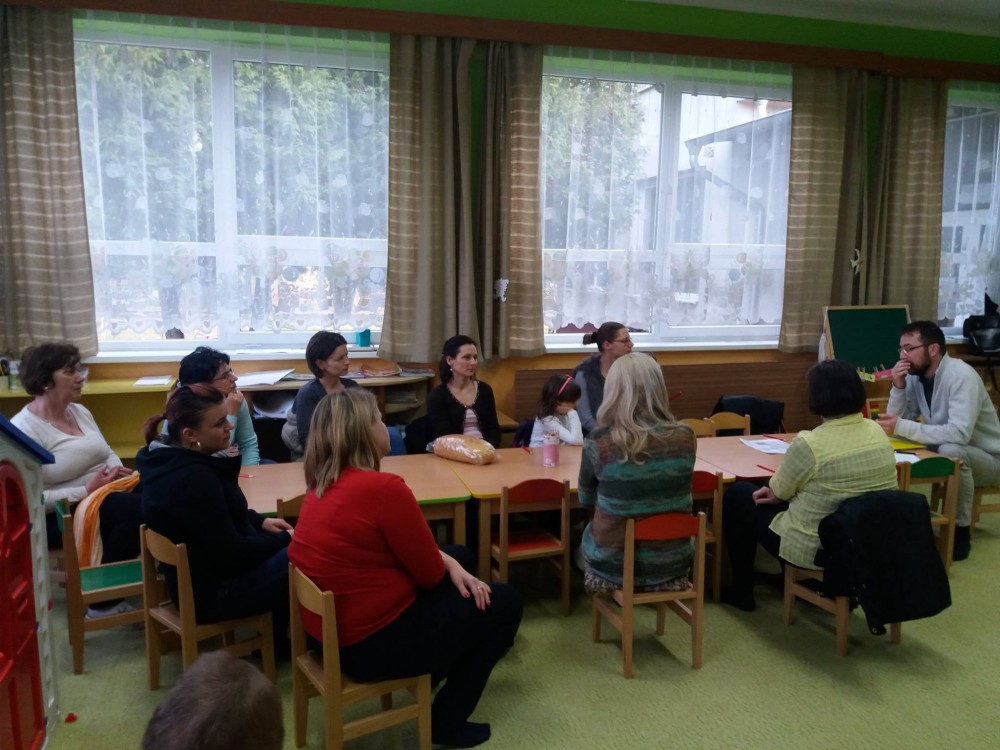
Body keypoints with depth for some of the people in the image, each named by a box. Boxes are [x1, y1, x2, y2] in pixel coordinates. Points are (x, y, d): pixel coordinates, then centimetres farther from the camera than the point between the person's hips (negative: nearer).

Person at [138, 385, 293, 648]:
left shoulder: (168, 460, 0)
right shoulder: (194, 479, -31)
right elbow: (232, 552, -25)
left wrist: (260, 521, 4)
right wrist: (285, 538, -11)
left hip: (195, 577, 10)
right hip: (213, 591, -10)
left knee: (283, 550, 18)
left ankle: (276, 640, 25)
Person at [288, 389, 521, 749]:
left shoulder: (323, 484, 2)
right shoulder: (383, 487, -27)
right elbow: (430, 575, -15)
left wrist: (451, 564, 0)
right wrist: (449, 566, 7)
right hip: (372, 641, -9)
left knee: (460, 555, 24)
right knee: (504, 602, 9)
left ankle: (434, 668, 40)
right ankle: (446, 721, 17)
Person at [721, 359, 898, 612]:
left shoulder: (810, 443, -26)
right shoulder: (877, 432, -3)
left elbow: (778, 492, -8)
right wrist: (781, 490, 12)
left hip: (816, 550, -7)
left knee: (737, 494, 14)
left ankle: (742, 592, 23)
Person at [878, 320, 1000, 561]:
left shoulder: (961, 376, -26)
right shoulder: (914, 376, -4)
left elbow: (959, 433, -38)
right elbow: (897, 424, -7)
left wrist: (902, 427, -38)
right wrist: (898, 388, -20)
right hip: (944, 452, 7)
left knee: (950, 451, -37)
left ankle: (960, 532, -19)